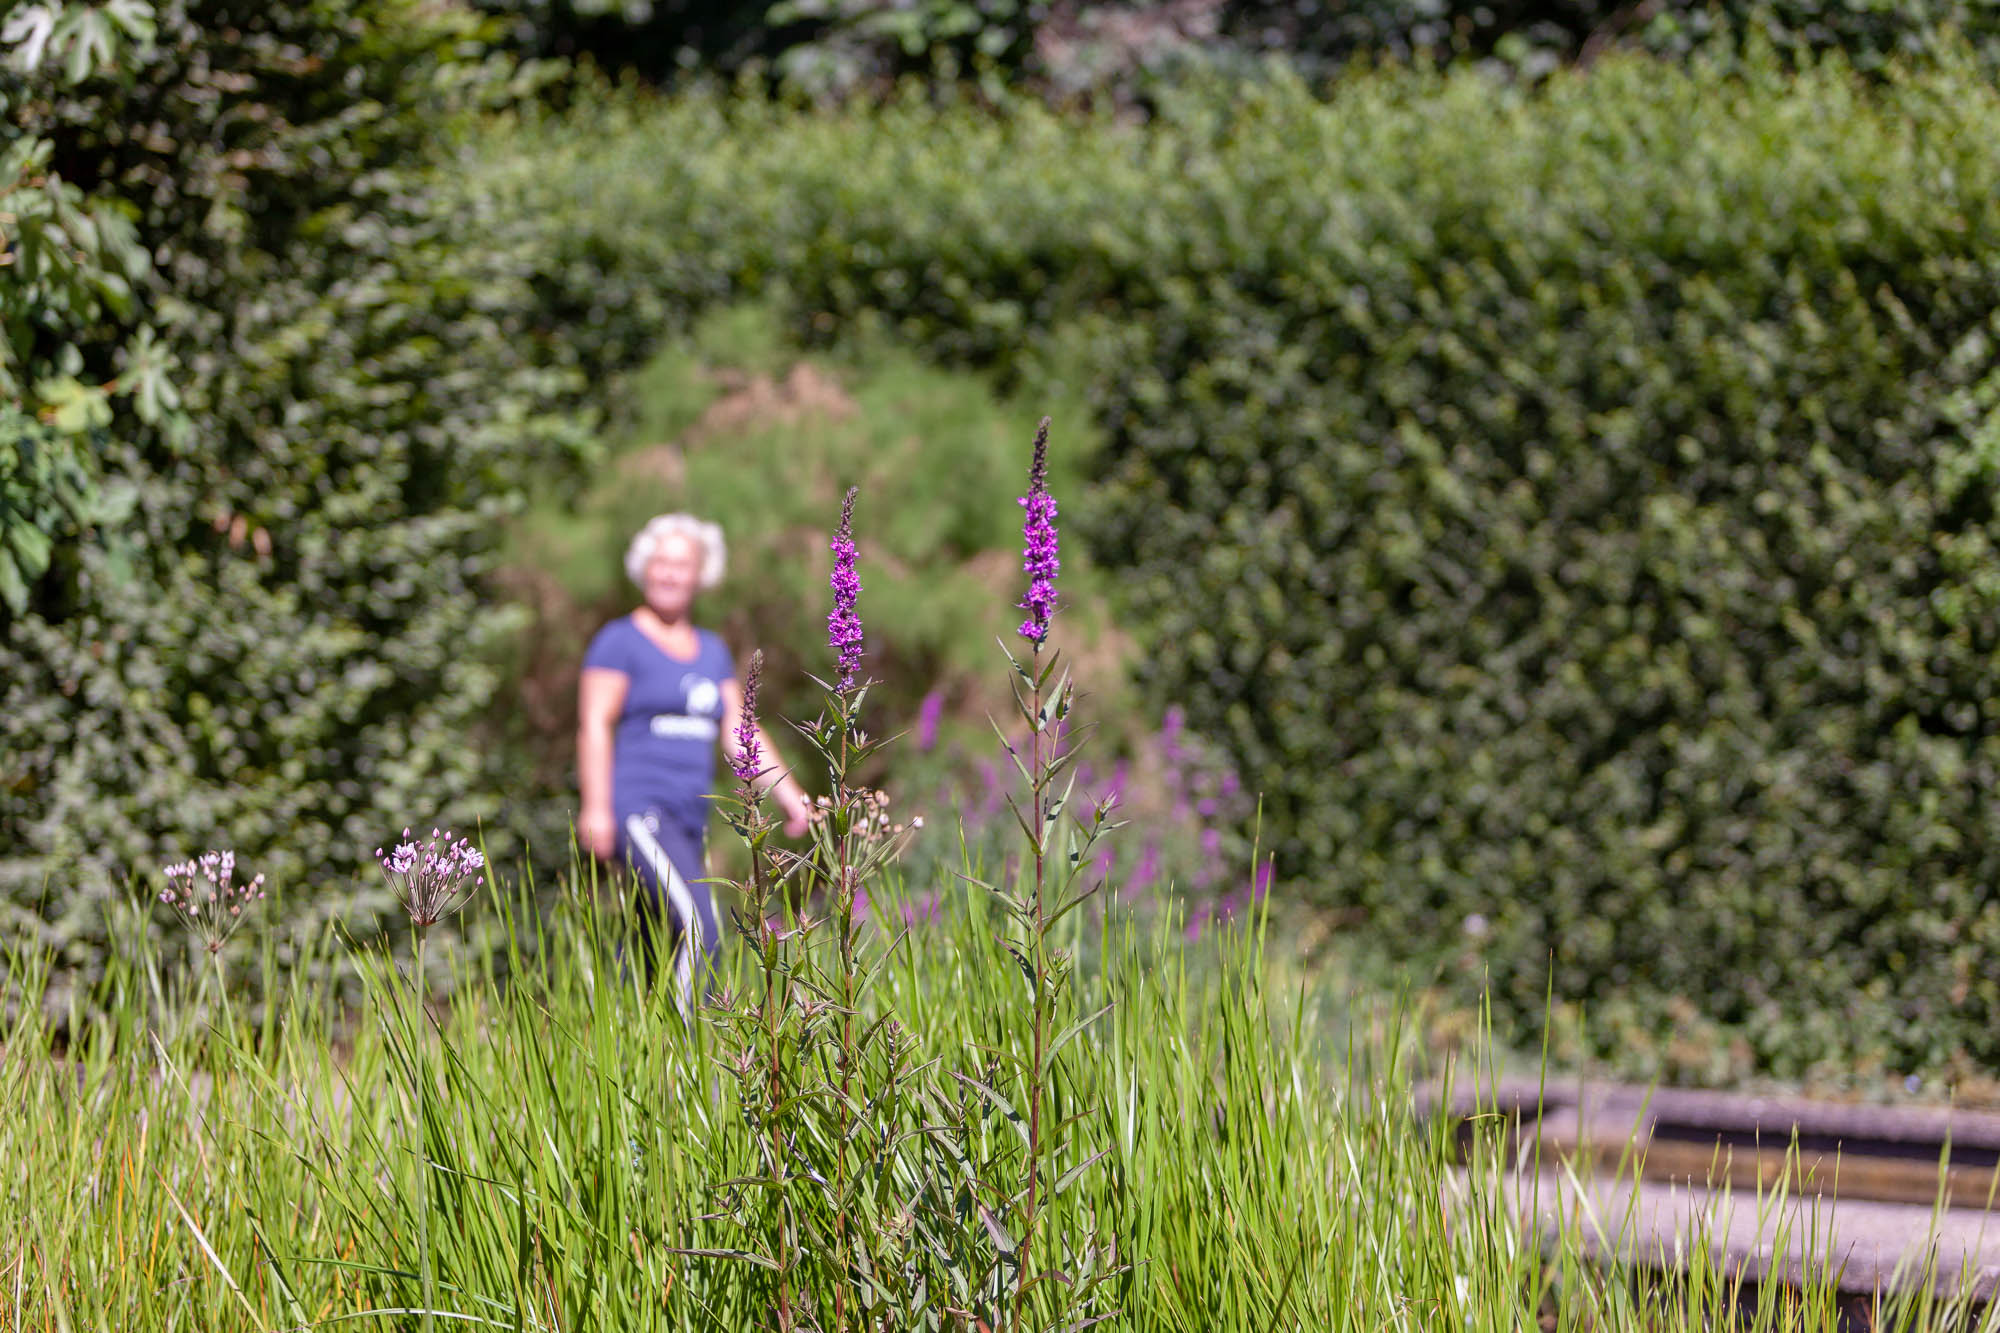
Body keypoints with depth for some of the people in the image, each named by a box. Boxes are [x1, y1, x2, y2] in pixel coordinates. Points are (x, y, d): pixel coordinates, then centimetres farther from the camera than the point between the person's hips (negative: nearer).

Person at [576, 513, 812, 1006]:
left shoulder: (711, 650, 18)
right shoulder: (619, 641, -2)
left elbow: (741, 734, 16)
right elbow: (594, 727, -9)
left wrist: (789, 795, 6)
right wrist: (595, 808, -19)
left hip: (687, 821, 7)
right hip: (636, 812, -7)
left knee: (655, 962, 7)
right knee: (701, 932, -24)